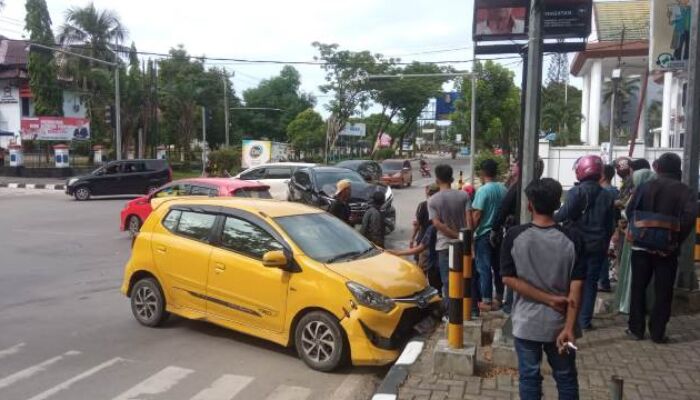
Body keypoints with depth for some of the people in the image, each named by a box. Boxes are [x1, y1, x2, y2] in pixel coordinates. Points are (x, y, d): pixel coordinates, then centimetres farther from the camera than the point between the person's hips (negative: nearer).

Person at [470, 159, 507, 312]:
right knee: (498, 266, 15)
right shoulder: (503, 189, 2)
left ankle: (487, 301, 5)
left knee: (484, 268, 1)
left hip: (484, 234, -7)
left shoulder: (483, 190, -17)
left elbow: (477, 215, -18)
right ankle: (499, 297, 24)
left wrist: (471, 231, -7)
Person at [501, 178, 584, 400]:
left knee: (529, 377, 12)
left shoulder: (514, 236, -11)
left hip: (527, 323, -1)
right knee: (566, 378, 18)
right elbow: (576, 286, -13)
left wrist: (549, 299, -12)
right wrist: (569, 327, -12)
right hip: (560, 323, 1)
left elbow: (509, 279, -12)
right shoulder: (573, 239, -10)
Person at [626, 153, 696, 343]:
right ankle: (657, 332, 9)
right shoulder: (685, 191, -3)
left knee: (638, 288, 11)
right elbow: (689, 216, -15)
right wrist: (677, 240, -6)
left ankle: (636, 328, 15)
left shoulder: (644, 187, 2)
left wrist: (636, 233, 8)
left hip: (642, 245, 2)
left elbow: (630, 211, -1)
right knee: (663, 292, 6)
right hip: (667, 249, -1)